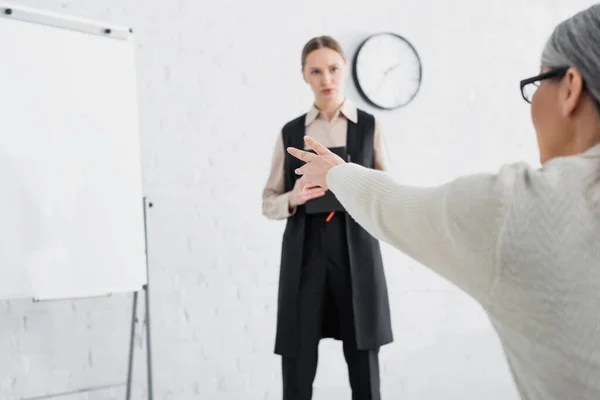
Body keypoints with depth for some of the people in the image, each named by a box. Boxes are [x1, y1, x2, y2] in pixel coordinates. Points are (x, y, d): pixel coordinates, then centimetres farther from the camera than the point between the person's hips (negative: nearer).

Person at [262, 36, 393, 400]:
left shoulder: (369, 126, 7)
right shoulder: (290, 133, 10)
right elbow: (269, 202, 12)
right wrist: (293, 199, -9)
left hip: (356, 248, -1)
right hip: (304, 251, 1)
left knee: (363, 358, 2)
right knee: (297, 361, -1)